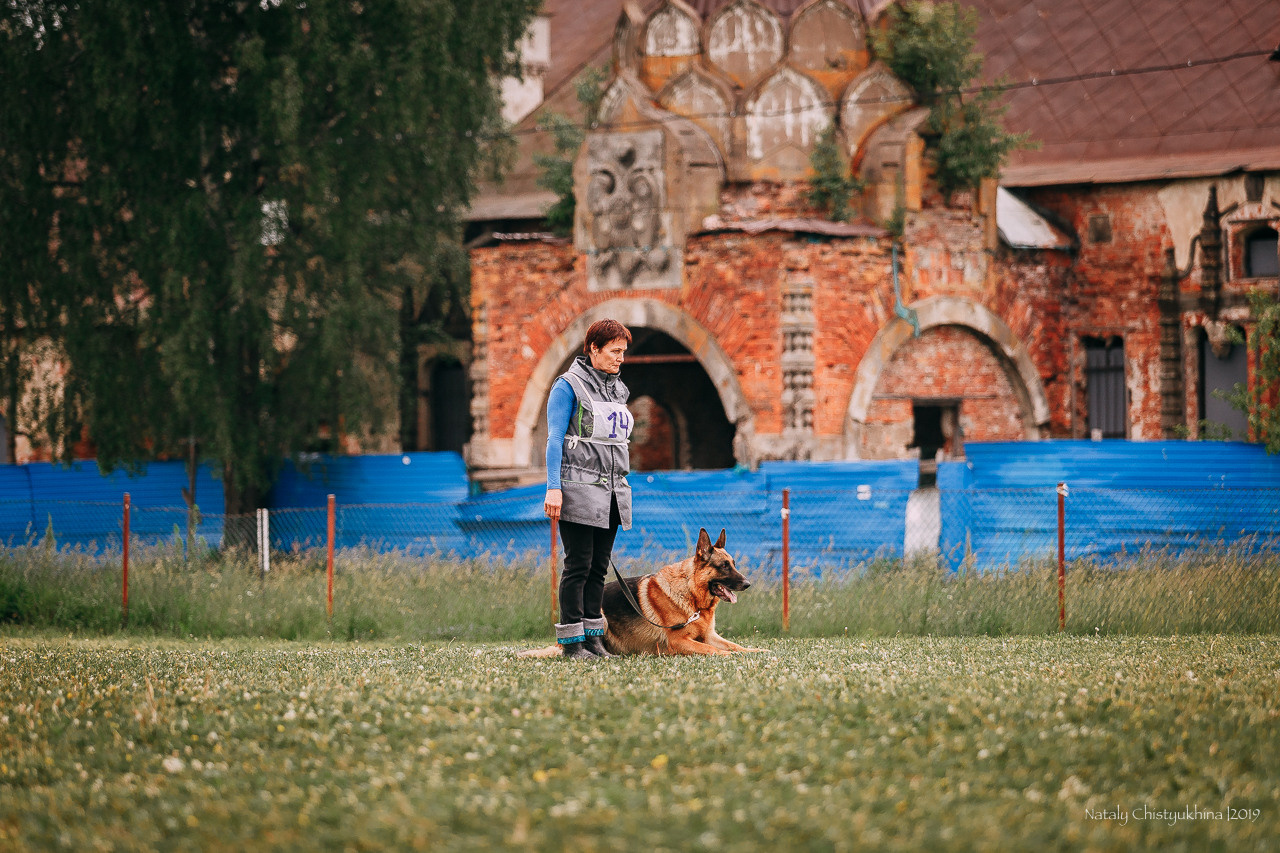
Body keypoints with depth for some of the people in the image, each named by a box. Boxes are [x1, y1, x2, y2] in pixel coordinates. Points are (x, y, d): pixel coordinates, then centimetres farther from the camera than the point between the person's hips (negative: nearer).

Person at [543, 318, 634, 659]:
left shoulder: (616, 389, 16)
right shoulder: (569, 386, -5)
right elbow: (554, 439, -9)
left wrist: (621, 487, 18)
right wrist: (553, 488, -17)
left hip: (612, 490, 7)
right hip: (579, 489, -7)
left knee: (599, 567, 6)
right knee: (578, 565, -7)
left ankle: (593, 638, 8)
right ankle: (571, 642, -5)